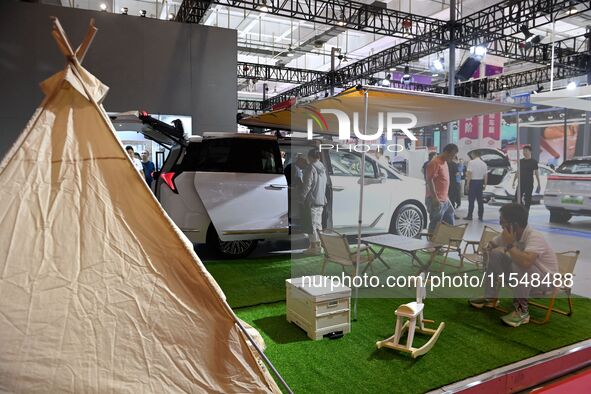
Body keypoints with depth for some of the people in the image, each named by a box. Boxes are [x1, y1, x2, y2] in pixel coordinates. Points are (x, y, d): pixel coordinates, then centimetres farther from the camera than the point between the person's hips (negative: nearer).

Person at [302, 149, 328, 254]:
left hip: (312, 199, -8)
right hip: (321, 200, 8)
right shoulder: (323, 168, 13)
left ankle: (313, 246, -4)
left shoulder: (311, 167, -12)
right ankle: (318, 245, 18)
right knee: (318, 223, 14)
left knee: (312, 223, -5)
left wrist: (303, 196, -10)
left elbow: (308, 184, -16)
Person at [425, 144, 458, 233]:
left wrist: (446, 196, 21)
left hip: (445, 200, 10)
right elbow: (429, 180, -20)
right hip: (437, 200, -10)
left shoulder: (444, 162, 16)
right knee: (435, 225, -5)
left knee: (450, 223, 15)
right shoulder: (435, 163, -14)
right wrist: (435, 198, -24)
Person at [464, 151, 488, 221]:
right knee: (480, 200, 9)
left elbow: (469, 173, -15)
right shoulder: (484, 164, 5)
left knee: (471, 200, -1)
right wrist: (485, 184, 14)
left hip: (473, 181, -5)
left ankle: (470, 216, 0)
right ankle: (480, 216, 13)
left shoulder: (471, 162, -10)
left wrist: (467, 183, -13)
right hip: (480, 182, 5)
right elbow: (486, 175, 6)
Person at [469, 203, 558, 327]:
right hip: (524, 276, 8)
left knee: (519, 265, -35)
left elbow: (526, 262, -49)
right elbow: (490, 246, 9)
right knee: (495, 255, -2)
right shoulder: (509, 234, -7)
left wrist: (510, 245, -34)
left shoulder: (535, 237, -30)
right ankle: (490, 297, 9)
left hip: (545, 280, -8)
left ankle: (522, 311, -19)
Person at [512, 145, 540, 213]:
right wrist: (514, 181, 9)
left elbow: (536, 173, 0)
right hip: (521, 182, 4)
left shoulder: (533, 161, 0)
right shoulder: (521, 161, 11)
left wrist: (539, 184, -3)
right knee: (517, 197, -1)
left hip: (529, 183, -4)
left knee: (528, 198, 0)